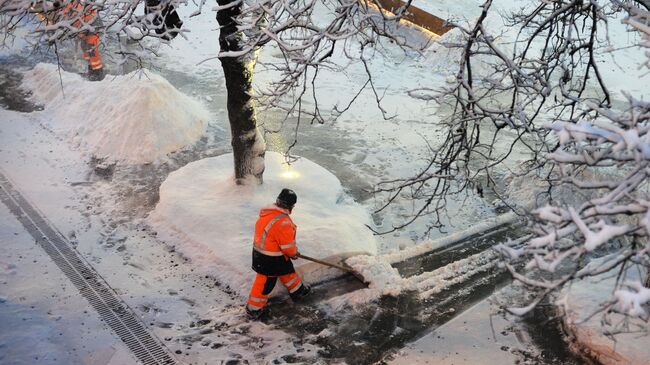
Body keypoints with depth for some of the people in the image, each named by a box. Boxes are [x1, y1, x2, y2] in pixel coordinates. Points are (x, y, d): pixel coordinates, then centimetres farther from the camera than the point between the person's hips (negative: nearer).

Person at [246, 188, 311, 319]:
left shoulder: (268, 212, -4)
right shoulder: (283, 222, -33)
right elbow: (288, 245, -24)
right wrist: (294, 253, -1)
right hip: (269, 259, -9)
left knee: (288, 271, 26)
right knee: (265, 283, 10)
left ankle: (298, 291, 46)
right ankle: (253, 309, 25)